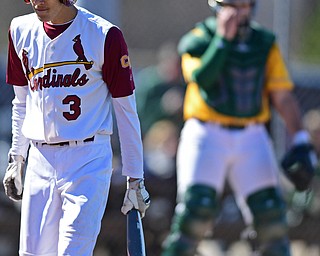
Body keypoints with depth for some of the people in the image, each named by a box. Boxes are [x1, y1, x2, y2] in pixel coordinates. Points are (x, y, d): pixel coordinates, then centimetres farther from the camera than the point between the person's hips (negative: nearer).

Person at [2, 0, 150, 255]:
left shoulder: (105, 35, -8)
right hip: (40, 160, 5)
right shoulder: (21, 31, 7)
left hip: (89, 160, -5)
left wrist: (135, 177, -4)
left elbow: (126, 109, -4)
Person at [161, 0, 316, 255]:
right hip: (207, 136, -3)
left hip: (252, 138, 3)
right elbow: (201, 79, -22)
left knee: (270, 210, -4)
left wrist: (300, 140, -4)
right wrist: (223, 39, -22)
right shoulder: (198, 40, -3)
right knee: (197, 205, -14)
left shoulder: (265, 43, 7)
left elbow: (283, 96, 5)